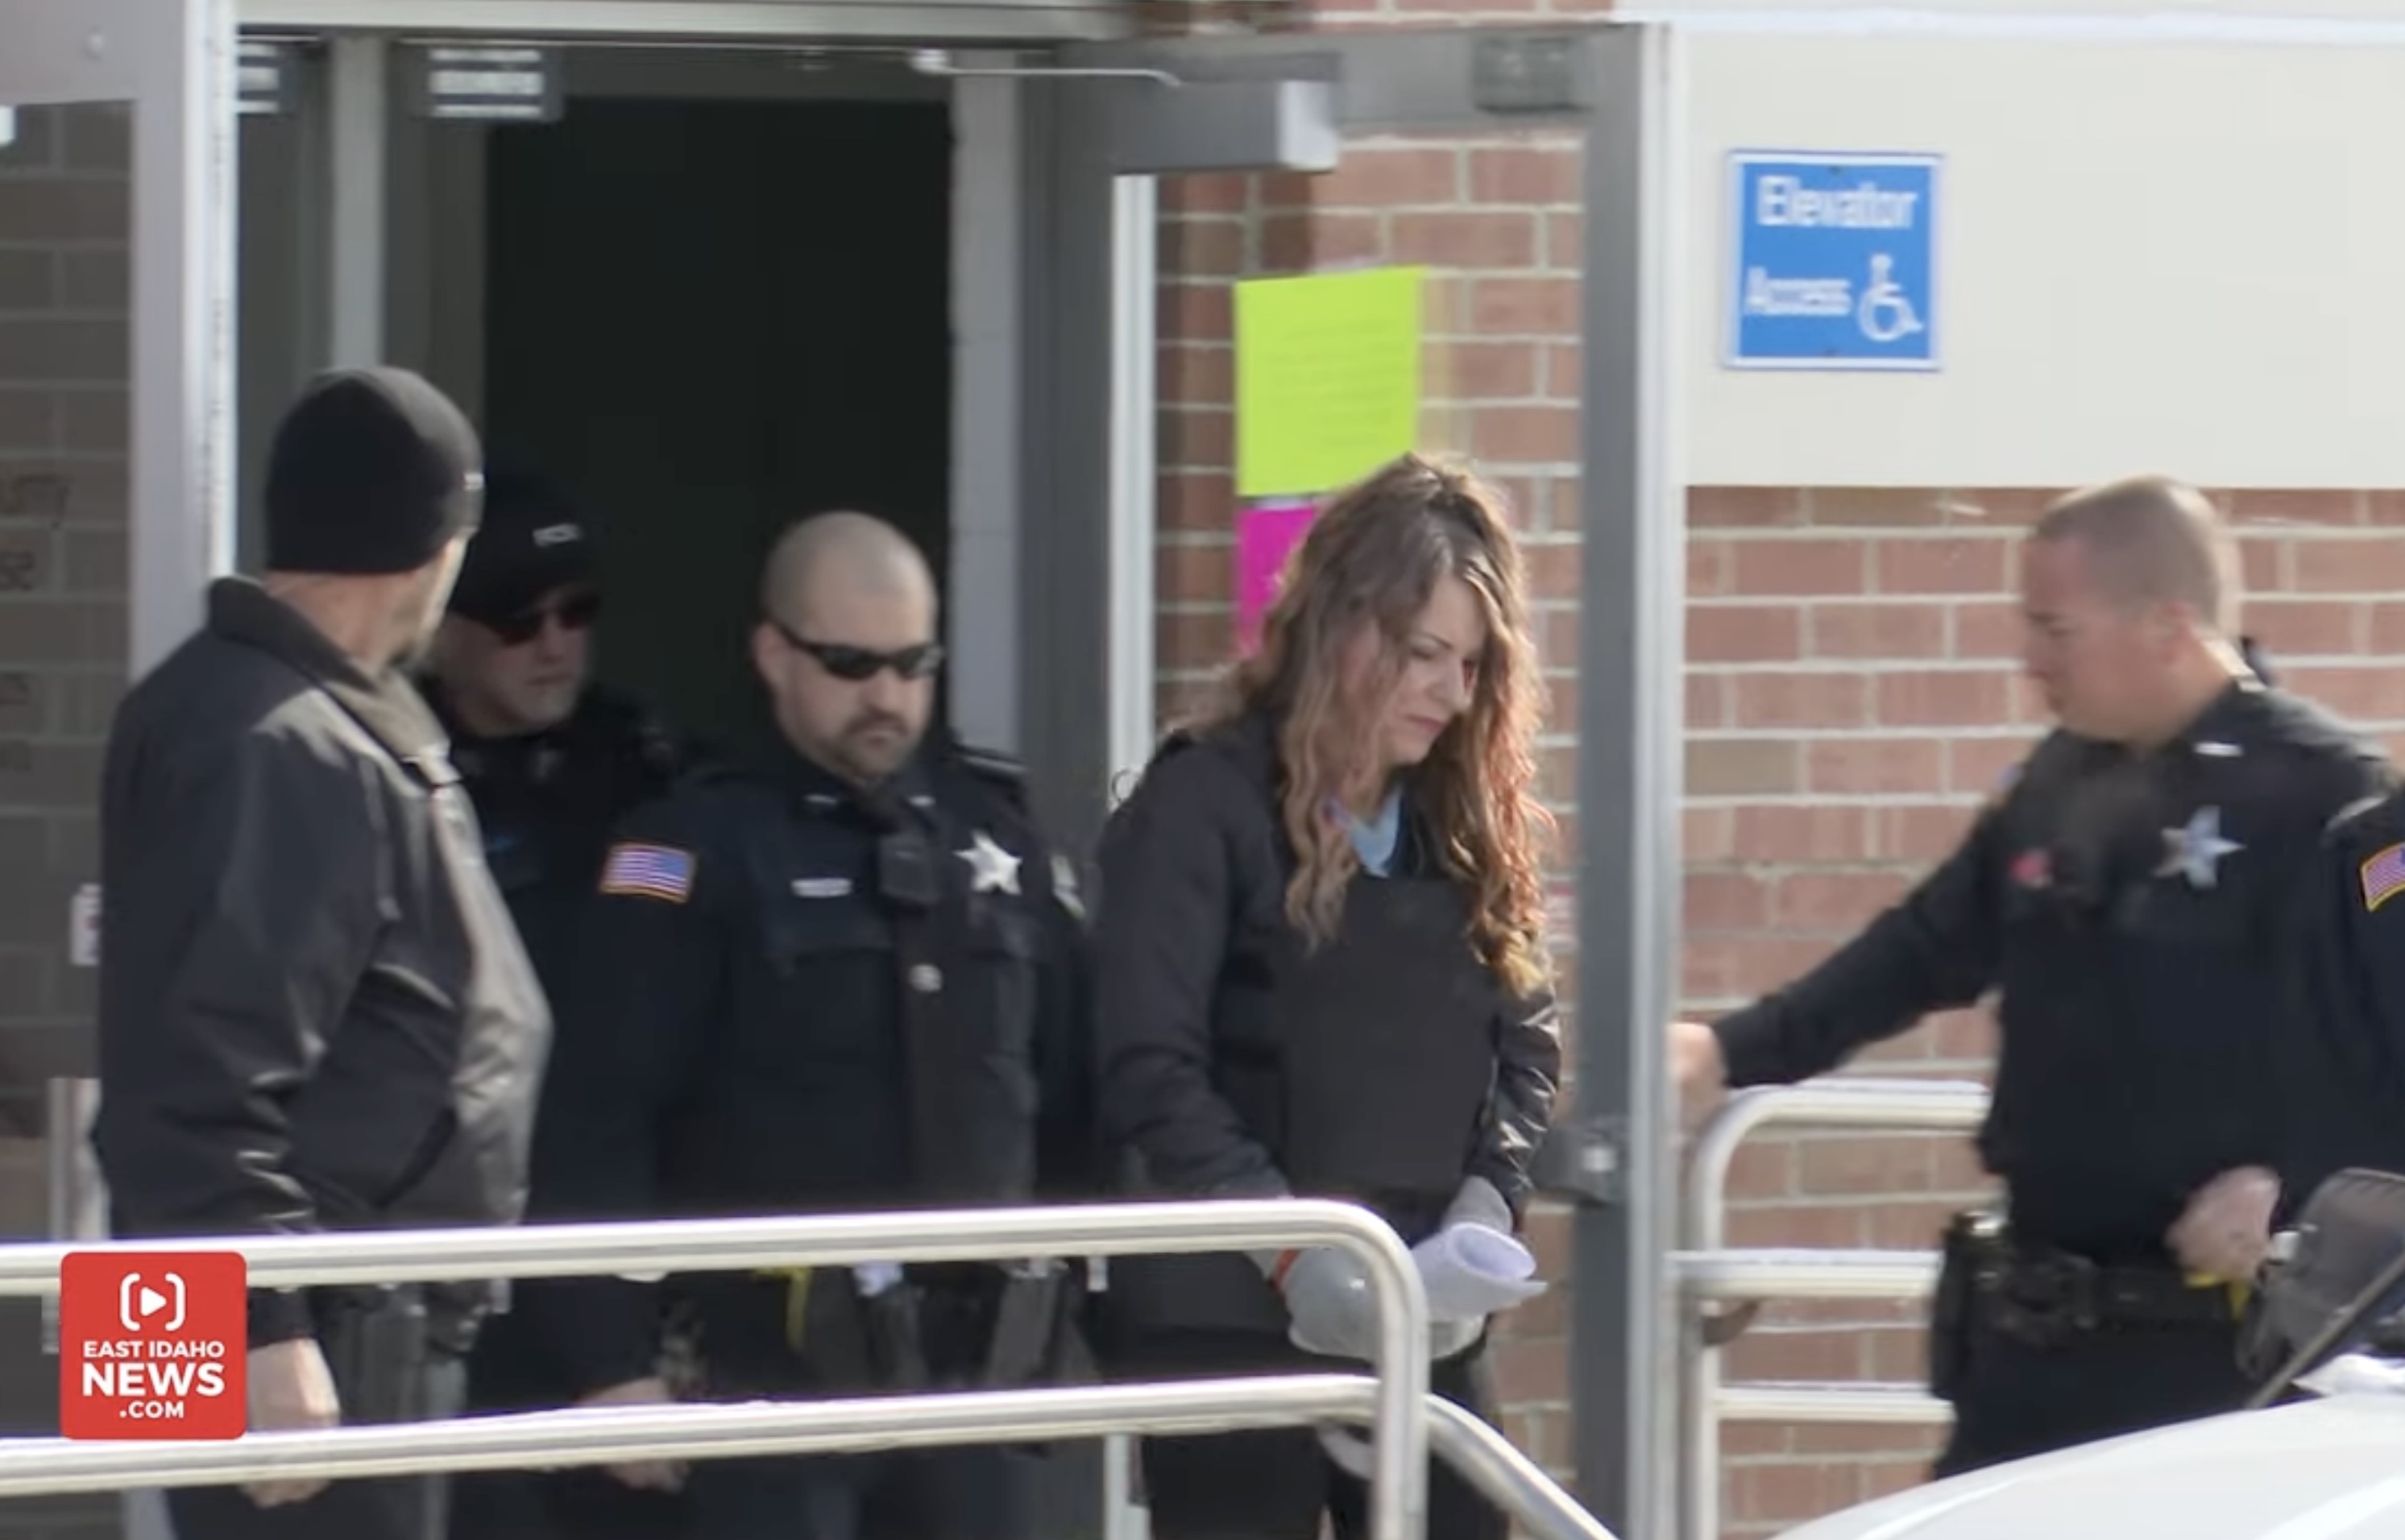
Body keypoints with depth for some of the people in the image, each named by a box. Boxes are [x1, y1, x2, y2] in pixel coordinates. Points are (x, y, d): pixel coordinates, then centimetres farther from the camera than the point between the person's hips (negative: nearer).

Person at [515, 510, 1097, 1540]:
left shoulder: (995, 837, 12)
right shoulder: (704, 848, -5)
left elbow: (1072, 1094, 17)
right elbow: (600, 1124, -9)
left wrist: (1064, 1311, 13)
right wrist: (614, 1363, -14)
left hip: (980, 1361, 5)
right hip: (776, 1367, -5)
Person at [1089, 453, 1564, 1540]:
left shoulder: (1470, 820, 13)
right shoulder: (1203, 807, -6)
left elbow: (1527, 1045, 11)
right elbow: (1150, 1071, -13)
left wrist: (1486, 1207, -7)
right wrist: (1290, 1247, -21)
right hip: (1229, 1325, -5)